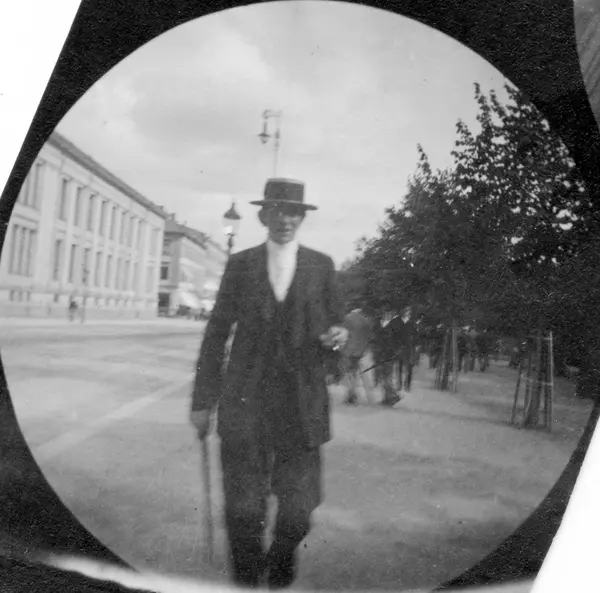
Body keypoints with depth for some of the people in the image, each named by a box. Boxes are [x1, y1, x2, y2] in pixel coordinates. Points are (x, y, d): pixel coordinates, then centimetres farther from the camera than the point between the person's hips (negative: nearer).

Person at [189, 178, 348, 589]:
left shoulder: (321, 266, 8)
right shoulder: (240, 265, 7)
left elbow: (336, 327, 13)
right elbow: (216, 335, 7)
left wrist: (338, 338, -12)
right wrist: (203, 401, 3)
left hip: (301, 409, 1)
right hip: (245, 405, 0)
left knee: (298, 512, 3)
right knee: (243, 512, 1)